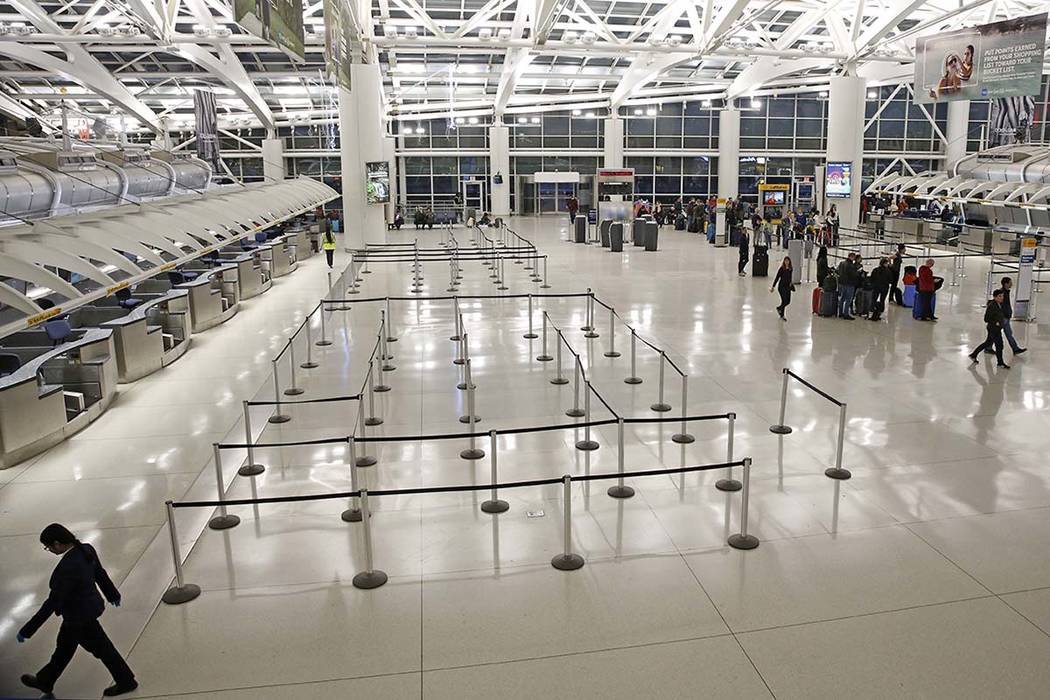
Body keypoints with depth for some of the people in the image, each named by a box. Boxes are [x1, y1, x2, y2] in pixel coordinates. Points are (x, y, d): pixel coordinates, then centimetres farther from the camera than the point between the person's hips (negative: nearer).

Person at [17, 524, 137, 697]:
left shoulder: (67, 568, -35)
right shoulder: (86, 549, -11)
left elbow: (53, 603, -28)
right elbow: (100, 574, 5)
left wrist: (27, 630, -19)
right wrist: (113, 595, 21)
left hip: (80, 617, -8)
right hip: (91, 605, 8)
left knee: (102, 648, 13)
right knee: (64, 646, 28)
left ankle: (126, 681, 31)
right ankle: (44, 681, 51)